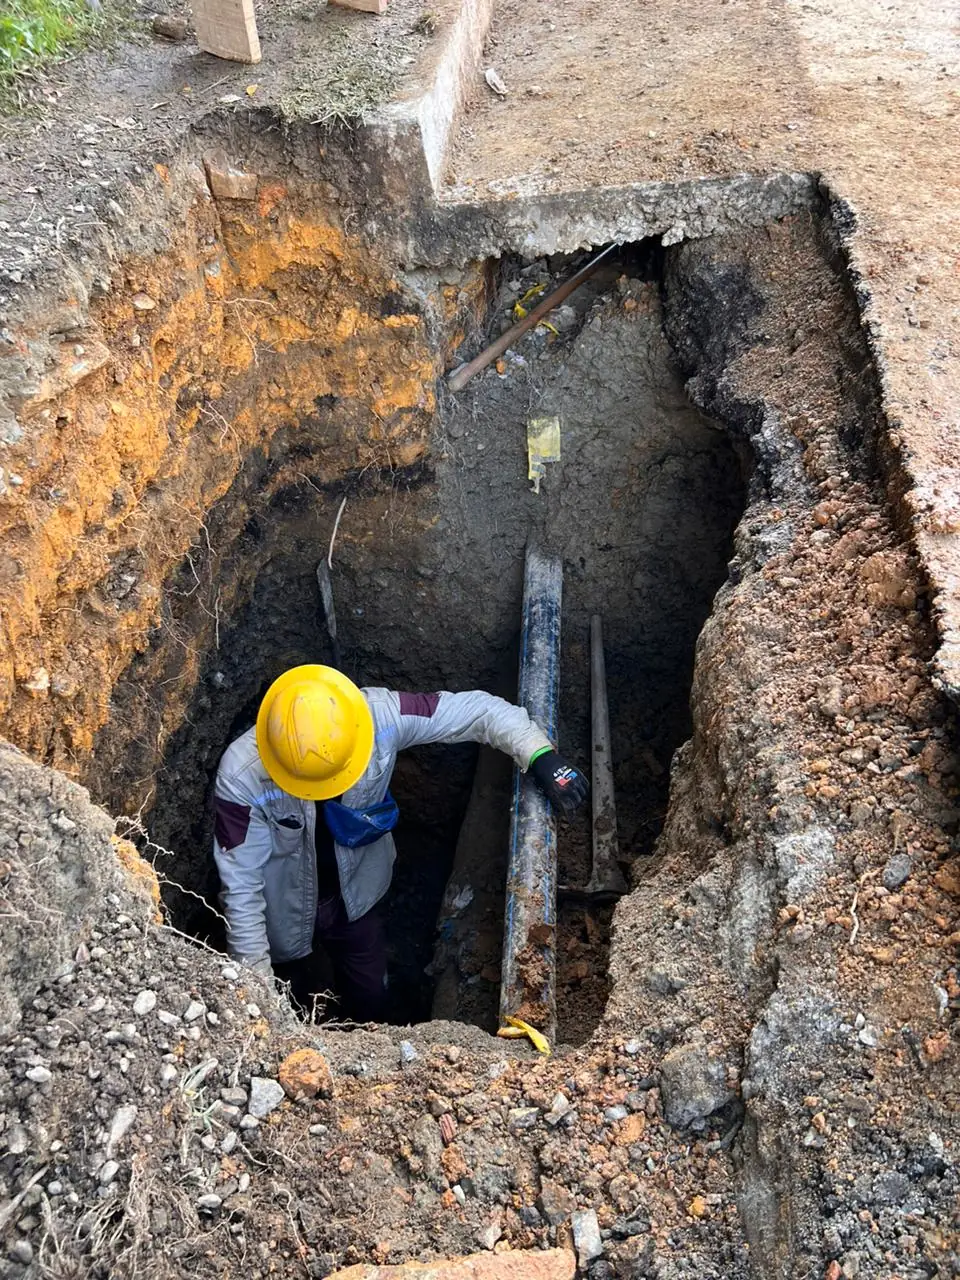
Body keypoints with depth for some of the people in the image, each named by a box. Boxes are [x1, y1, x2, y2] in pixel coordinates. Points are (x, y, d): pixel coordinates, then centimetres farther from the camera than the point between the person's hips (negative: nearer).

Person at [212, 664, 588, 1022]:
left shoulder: (380, 715, -32)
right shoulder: (241, 777, -37)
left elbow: (477, 709, -23)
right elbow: (241, 888, -28)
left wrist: (542, 757, -36)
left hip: (356, 893, 3)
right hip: (282, 913, -2)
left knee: (369, 997, 24)